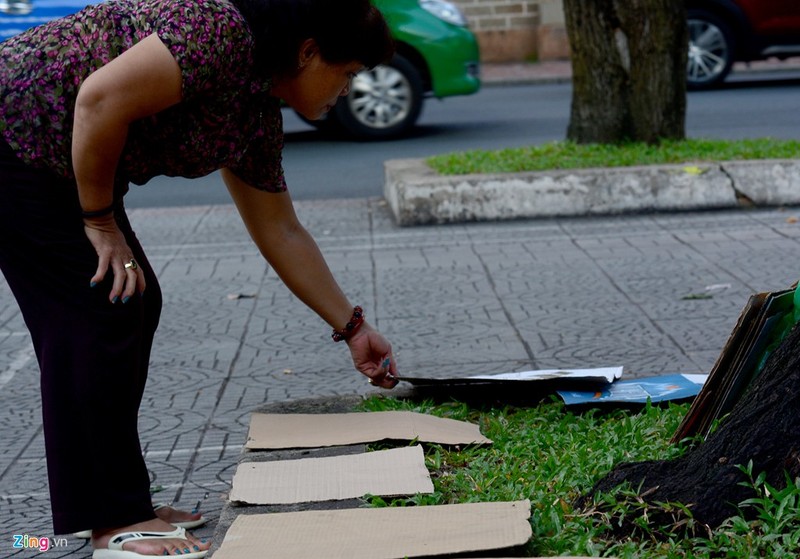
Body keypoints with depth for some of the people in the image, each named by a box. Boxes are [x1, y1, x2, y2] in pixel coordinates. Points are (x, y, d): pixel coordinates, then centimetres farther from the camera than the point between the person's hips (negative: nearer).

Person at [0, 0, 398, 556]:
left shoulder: (259, 114, 9)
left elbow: (281, 232, 17)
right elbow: (102, 98, -30)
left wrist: (352, 327, 19)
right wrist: (101, 222, -18)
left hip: (55, 169, 10)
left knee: (135, 304, 9)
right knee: (100, 313, -11)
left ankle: (122, 505, 16)